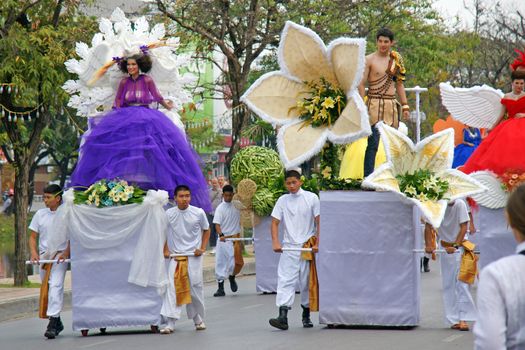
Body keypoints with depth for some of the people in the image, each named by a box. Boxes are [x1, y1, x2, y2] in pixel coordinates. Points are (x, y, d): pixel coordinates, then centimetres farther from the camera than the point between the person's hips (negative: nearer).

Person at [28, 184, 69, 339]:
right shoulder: (40, 214, 9)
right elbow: (33, 236, 12)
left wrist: (66, 253, -16)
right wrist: (34, 252, -6)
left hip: (60, 255, -5)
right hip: (43, 255, 5)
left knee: (55, 286, -19)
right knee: (45, 288, 10)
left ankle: (53, 324, -24)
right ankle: (57, 323, 24)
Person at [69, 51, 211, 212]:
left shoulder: (147, 80, 3)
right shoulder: (124, 82, 11)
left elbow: (157, 96, 7)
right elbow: (118, 100, 15)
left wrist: (165, 104, -2)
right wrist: (118, 113, 4)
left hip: (146, 117, -2)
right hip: (126, 119, 2)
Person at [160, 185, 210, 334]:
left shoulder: (198, 213, -3)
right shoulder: (169, 214, -1)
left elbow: (206, 230, 11)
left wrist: (202, 248, 0)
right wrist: (165, 250, 3)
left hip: (193, 256, 0)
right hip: (175, 256, 0)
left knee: (196, 287, 4)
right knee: (172, 287, -11)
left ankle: (199, 319, 22)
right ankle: (170, 323, -13)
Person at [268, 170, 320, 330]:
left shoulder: (311, 198, 0)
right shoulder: (282, 200, 7)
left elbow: (319, 221, -1)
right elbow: (275, 222, 3)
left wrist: (317, 243, -8)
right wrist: (275, 242, -11)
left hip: (307, 247, -1)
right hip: (288, 248, 1)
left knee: (307, 282, 7)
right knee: (285, 281, -11)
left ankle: (306, 315, 20)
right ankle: (283, 317, -19)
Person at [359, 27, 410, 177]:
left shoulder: (396, 59, 14)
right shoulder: (369, 60, -1)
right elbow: (361, 84, -4)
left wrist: (405, 105, 15)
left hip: (392, 104, 5)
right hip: (375, 103, -5)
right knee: (373, 142, -11)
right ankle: (368, 177, -11)